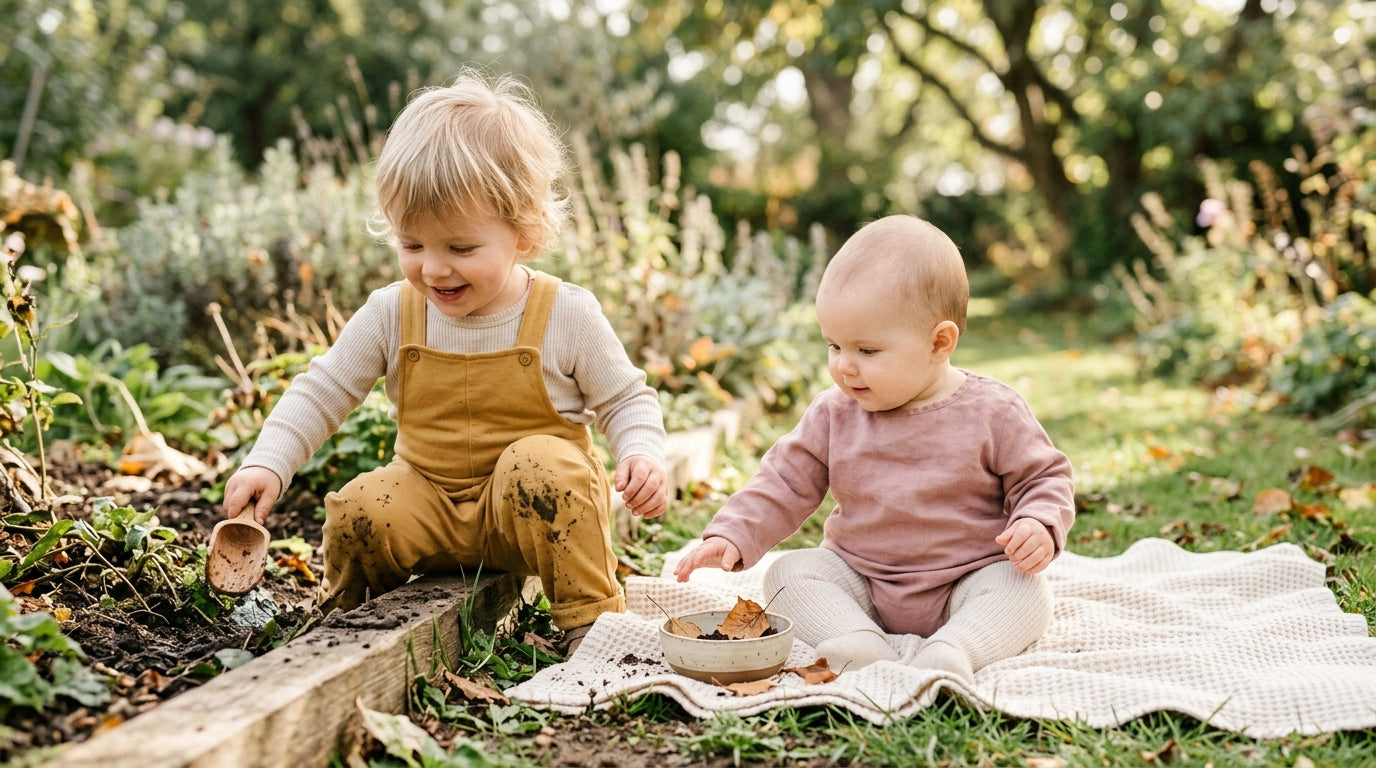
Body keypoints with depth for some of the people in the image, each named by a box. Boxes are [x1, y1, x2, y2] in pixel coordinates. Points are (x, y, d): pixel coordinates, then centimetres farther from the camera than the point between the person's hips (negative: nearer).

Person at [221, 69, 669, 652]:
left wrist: (643, 452, -21)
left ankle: (592, 618, -17)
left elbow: (625, 399, -1)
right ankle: (349, 618, 10)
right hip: (431, 505, 3)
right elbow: (322, 392, 1)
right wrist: (267, 463, -13)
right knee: (358, 510, -23)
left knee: (541, 463, -33)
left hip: (535, 512, -2)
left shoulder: (567, 314, -12)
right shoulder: (391, 314, -5)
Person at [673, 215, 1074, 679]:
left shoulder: (993, 413, -9)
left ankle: (950, 653, -45)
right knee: (788, 574, -17)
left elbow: (1043, 479, 0)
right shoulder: (836, 414, -1)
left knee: (1025, 592, -28)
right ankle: (858, 649, -37)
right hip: (859, 583, 3)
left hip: (969, 579, -2)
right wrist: (732, 536, -12)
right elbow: (786, 483, 2)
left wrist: (1039, 526, -22)